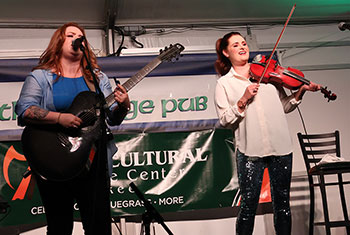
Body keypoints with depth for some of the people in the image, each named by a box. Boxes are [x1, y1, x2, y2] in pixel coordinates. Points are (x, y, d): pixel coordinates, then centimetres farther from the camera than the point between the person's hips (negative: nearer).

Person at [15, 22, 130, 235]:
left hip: (92, 158, 2)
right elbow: (24, 111, -10)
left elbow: (112, 119, 9)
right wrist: (59, 118, -23)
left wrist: (123, 106, -12)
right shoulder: (40, 77, 4)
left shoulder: (98, 78, 13)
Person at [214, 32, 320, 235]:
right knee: (249, 205, 2)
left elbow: (284, 106, 14)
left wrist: (300, 91, -1)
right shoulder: (224, 83, 6)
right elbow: (224, 120, -4)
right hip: (250, 149, -3)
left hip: (280, 146, 3)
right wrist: (243, 100, -15)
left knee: (282, 203, 11)